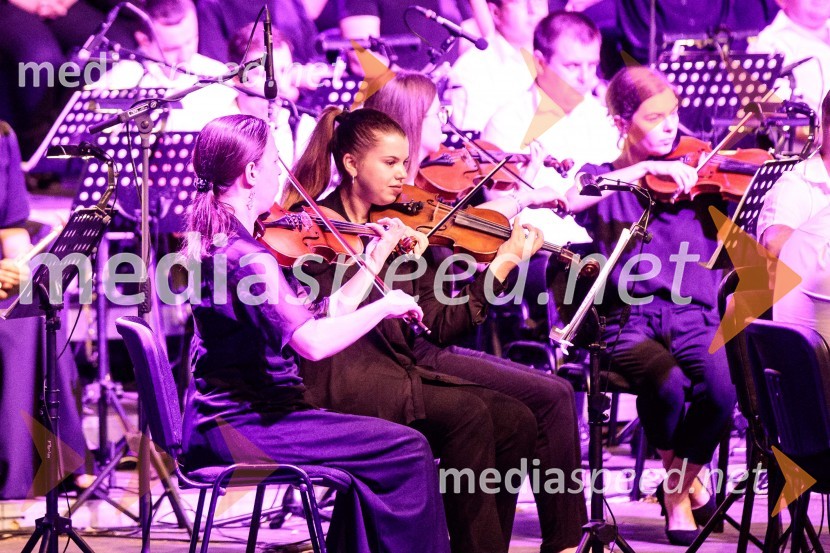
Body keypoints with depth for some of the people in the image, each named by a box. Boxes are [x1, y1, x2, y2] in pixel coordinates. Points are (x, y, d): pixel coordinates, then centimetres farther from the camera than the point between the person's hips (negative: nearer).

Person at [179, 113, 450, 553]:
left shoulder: (213, 240, 10)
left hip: (217, 426, 10)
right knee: (407, 451, -8)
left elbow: (319, 317, 13)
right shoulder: (247, 257, -20)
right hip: (237, 429, -10)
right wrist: (385, 306, -18)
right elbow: (313, 342, -32)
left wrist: (377, 258, 14)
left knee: (369, 456, 25)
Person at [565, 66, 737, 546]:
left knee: (720, 389, -28)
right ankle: (689, 477, -1)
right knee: (668, 384, -32)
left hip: (693, 315, 2)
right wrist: (644, 169, -18)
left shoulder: (696, 177, 14)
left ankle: (677, 488, 1)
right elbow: (573, 200, -15)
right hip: (631, 319, -2)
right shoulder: (605, 179, 10)